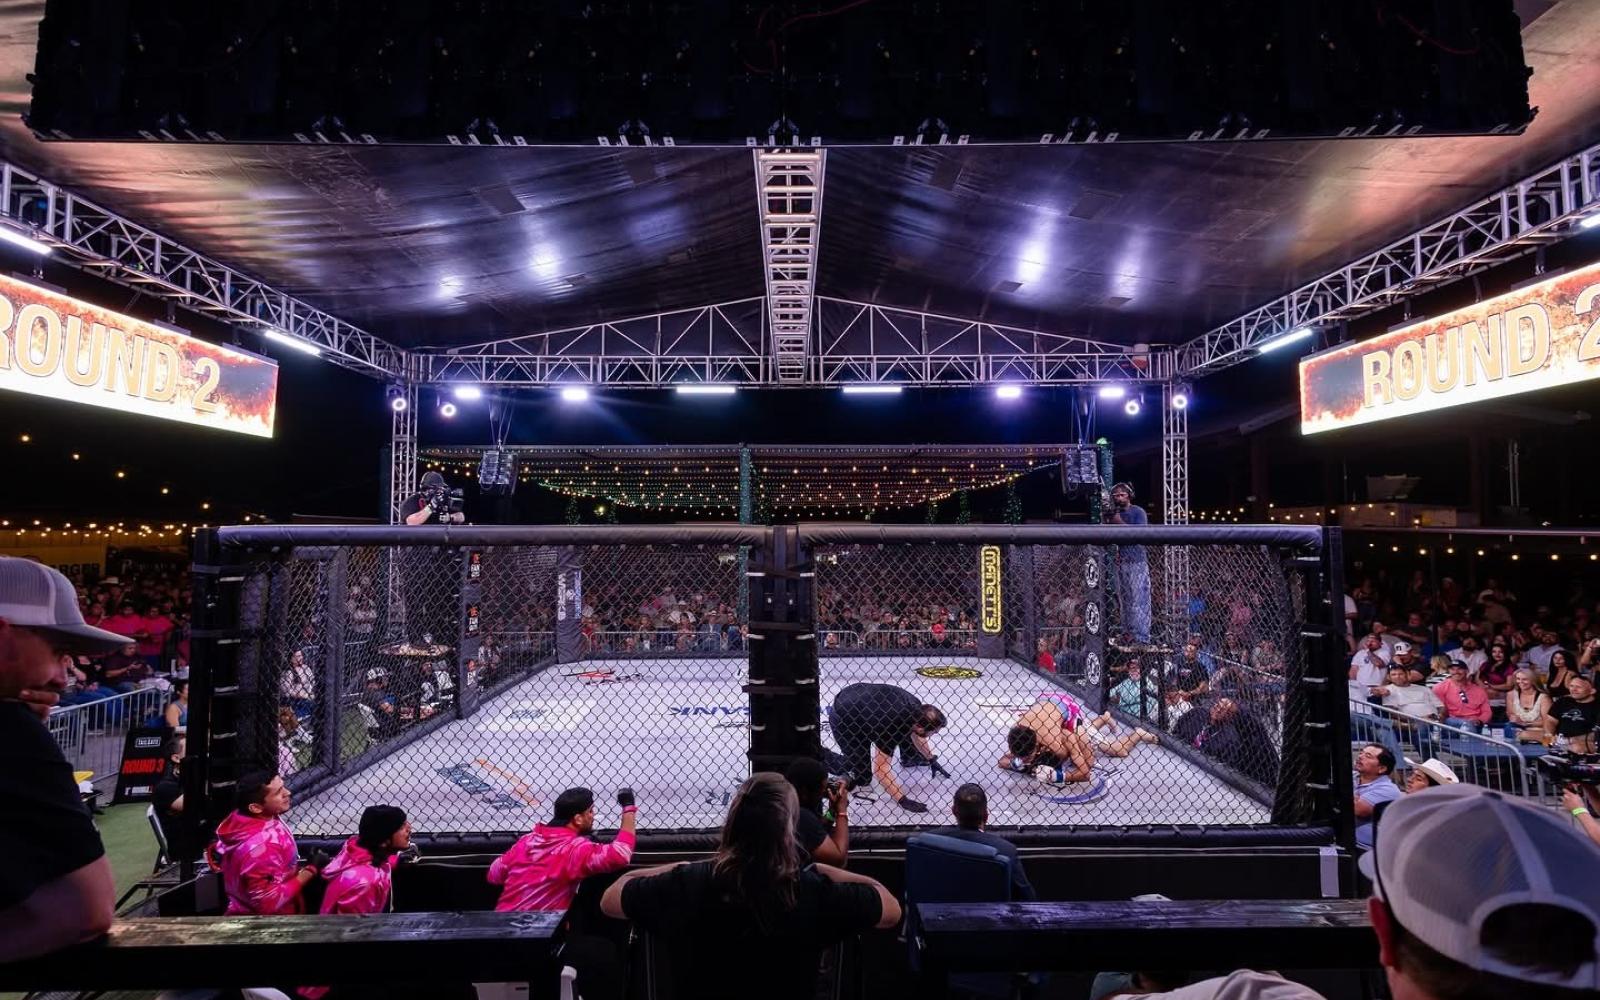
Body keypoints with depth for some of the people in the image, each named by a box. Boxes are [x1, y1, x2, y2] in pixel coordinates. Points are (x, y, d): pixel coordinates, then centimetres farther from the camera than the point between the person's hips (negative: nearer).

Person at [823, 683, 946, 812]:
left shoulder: (916, 706, -15)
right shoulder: (890, 728, -37)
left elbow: (916, 734, 10)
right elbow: (880, 769, -31)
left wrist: (931, 760, 14)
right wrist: (903, 800, -34)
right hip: (843, 721, -7)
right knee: (863, 778, -3)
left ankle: (908, 758, 25)